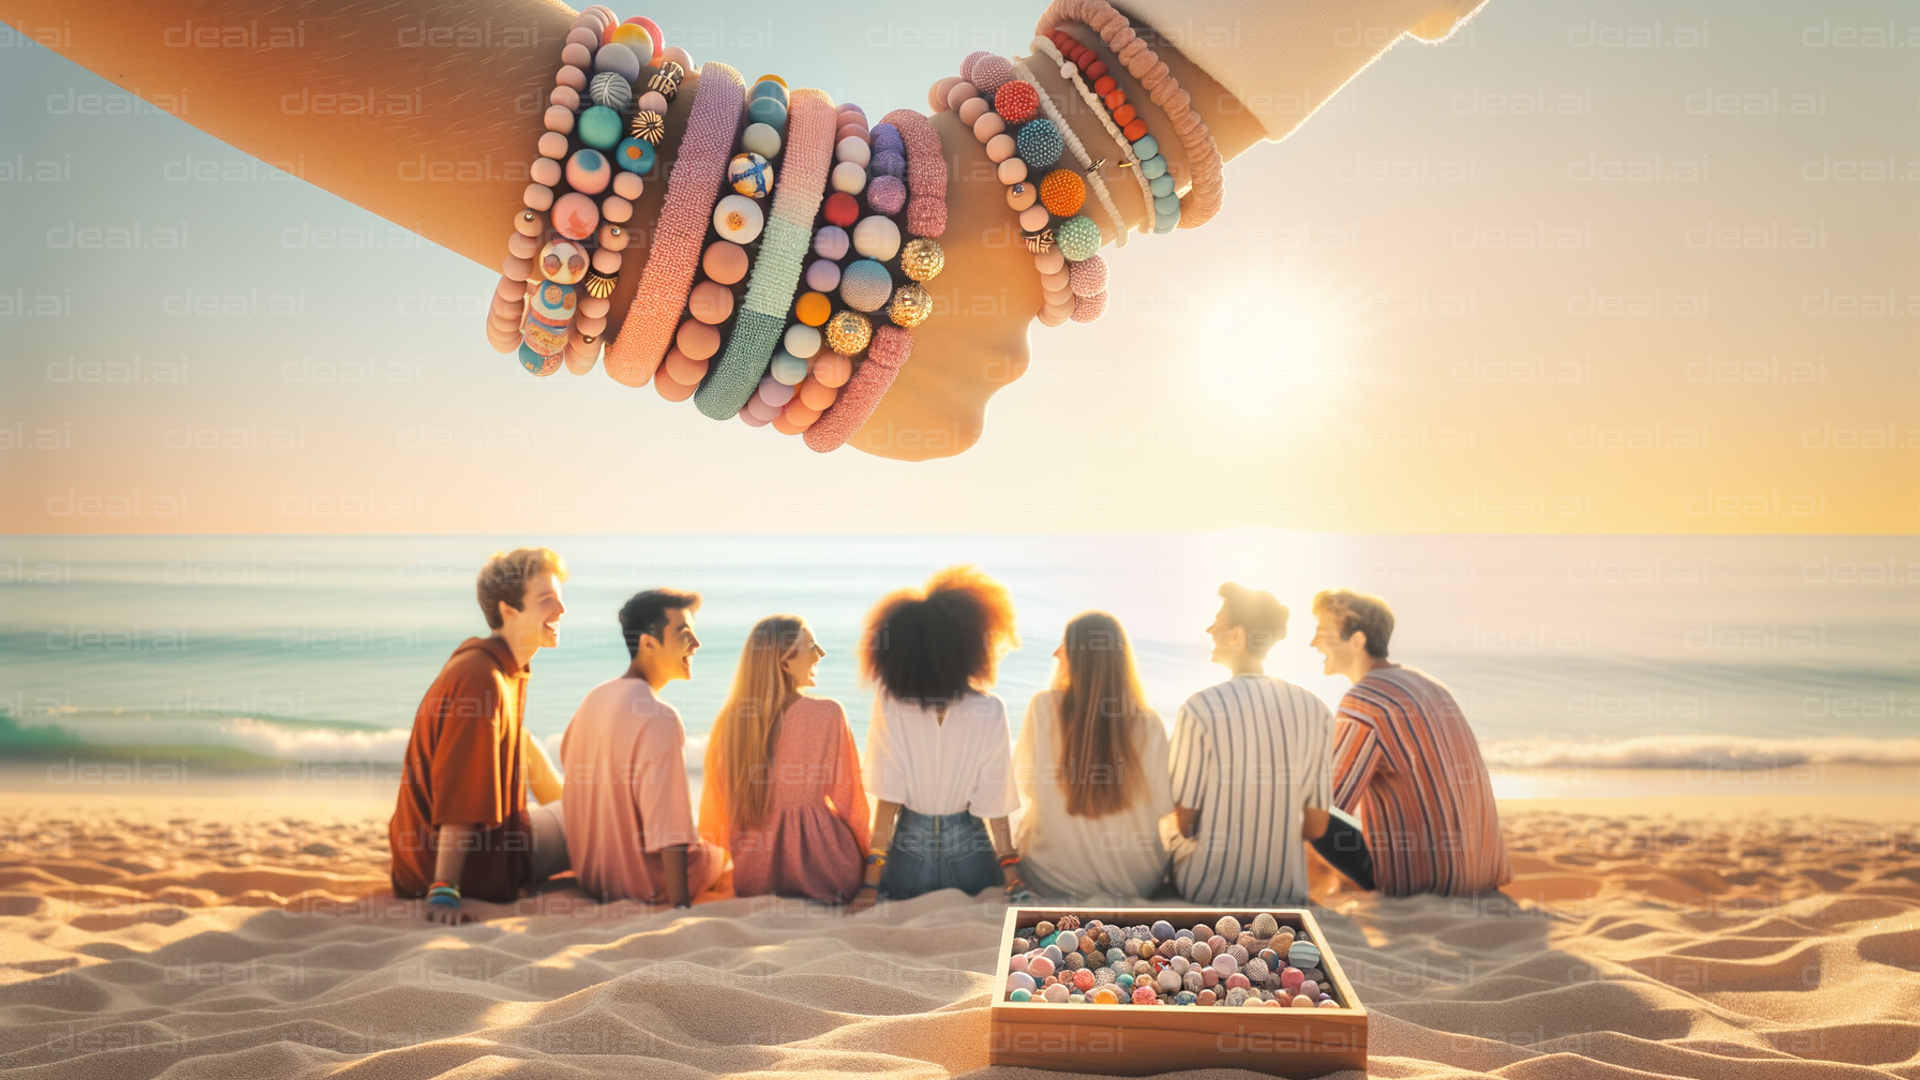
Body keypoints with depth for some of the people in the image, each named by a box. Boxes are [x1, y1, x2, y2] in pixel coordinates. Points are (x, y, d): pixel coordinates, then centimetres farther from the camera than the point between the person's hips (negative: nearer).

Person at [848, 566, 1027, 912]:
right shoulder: (989, 711, -14)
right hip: (968, 851, 0)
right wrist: (1010, 867, 1)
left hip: (909, 850, 1)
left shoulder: (889, 707, -13)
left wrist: (872, 878, -7)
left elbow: (888, 795, -12)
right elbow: (994, 801, -10)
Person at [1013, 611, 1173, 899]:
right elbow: (1162, 805, -5)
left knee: (1019, 820, 31)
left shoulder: (1043, 707, -15)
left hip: (1054, 881, -1)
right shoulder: (1148, 723, -14)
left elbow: (1025, 786, -3)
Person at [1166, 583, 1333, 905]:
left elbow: (1183, 822, -10)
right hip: (1286, 891, 4)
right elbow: (1315, 827, 1)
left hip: (1208, 891, -4)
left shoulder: (1200, 709, -16)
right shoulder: (1316, 712, -5)